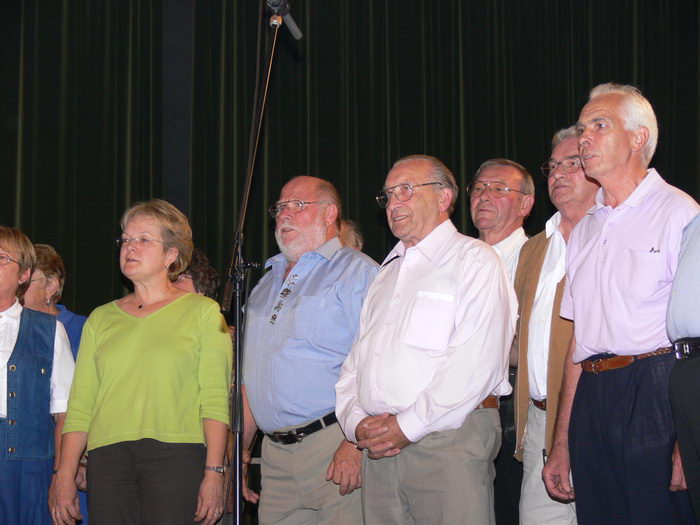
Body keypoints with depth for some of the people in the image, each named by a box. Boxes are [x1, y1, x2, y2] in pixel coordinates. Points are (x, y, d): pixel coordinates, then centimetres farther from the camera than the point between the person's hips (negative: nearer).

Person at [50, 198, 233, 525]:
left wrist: (214, 472, -11)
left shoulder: (203, 312, 8)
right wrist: (64, 474, 2)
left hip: (177, 453, -3)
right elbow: (80, 404, 12)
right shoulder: (101, 319, 18)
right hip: (108, 458, 3)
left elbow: (215, 400, -1)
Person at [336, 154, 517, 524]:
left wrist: (408, 425, -14)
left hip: (449, 441, -6)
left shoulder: (473, 260, 0)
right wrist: (356, 421, 0)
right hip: (378, 449, 6)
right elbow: (356, 362, 19)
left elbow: (476, 362, -13)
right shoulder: (387, 273, 24)